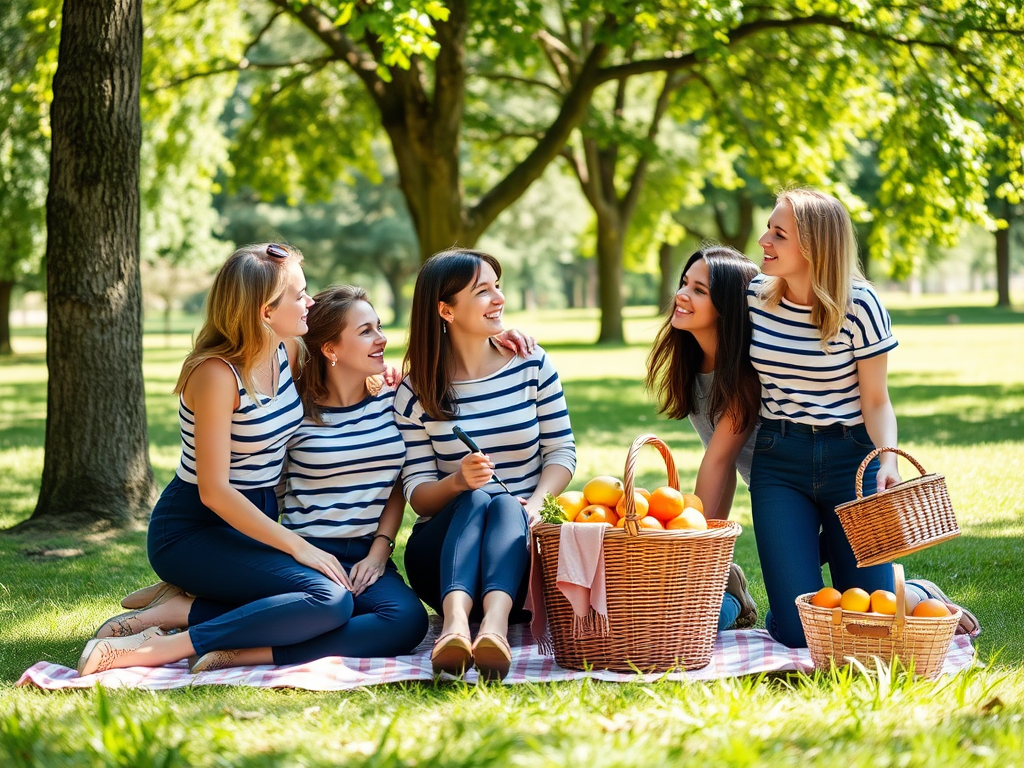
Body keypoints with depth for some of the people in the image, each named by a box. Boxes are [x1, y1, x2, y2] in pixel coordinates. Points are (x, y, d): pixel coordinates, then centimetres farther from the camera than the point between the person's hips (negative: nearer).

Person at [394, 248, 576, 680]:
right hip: (445, 543, -1)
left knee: (506, 504, -33)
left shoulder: (532, 365, 5)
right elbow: (417, 493, -3)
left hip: (520, 534, 1)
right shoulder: (416, 392, -1)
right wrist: (458, 482, -26)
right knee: (477, 498, -33)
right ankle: (456, 622, -62)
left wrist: (536, 502, -17)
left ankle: (495, 624, -63)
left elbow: (561, 452, 4)